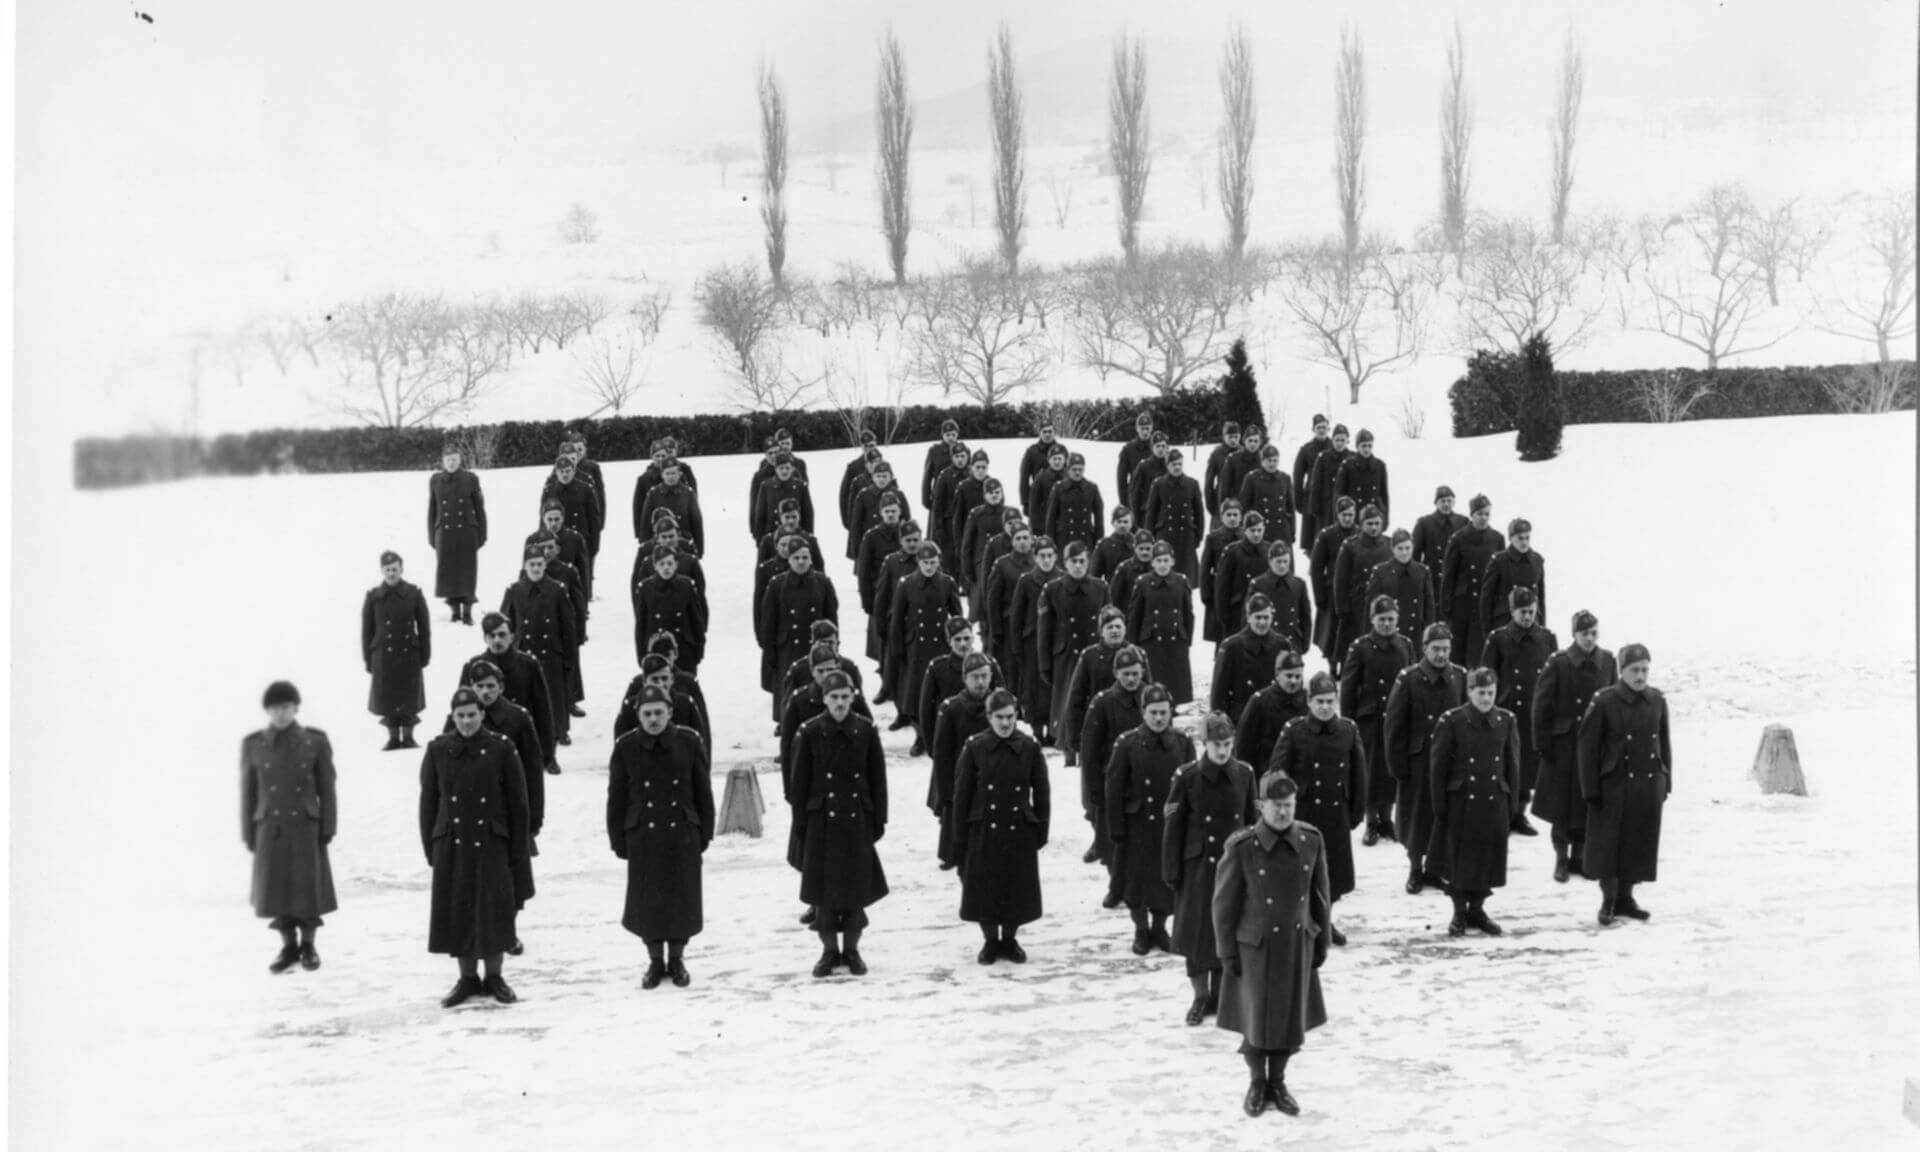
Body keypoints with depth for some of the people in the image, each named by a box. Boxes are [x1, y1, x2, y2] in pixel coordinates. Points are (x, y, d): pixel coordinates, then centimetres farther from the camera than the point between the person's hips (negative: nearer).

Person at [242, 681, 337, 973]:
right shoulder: (253, 744, -2)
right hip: (270, 828, 1)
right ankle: (288, 947, 22)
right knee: (276, 889, 6)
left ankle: (308, 945, 22)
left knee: (309, 888, 3)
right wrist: (248, 834, 2)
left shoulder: (316, 742, -5)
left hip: (306, 827, -1)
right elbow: (248, 792, 3)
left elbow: (326, 788, -1)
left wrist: (328, 828, -4)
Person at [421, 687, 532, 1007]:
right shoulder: (438, 750, 1)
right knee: (456, 912, 5)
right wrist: (431, 847, 3)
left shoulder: (501, 749, -4)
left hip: (491, 844, -2)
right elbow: (428, 801, 5)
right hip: (451, 845, 2)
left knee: (495, 911, 1)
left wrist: (517, 847, -3)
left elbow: (517, 801, -1)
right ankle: (467, 979, 18)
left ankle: (494, 977, 16)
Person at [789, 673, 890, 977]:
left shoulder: (866, 730, -1)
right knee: (825, 887, 2)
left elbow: (877, 777, 4)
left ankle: (851, 949, 17)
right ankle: (829, 950, 13)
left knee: (857, 885, 4)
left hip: (858, 818, 1)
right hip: (823, 818, -1)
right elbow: (800, 778, 0)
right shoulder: (811, 732, -4)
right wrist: (801, 821, -2)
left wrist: (879, 818, 2)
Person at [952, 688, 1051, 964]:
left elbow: (1041, 791, 4)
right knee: (984, 888, 4)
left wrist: (1041, 828, 3)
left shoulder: (1030, 748, -3)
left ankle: (1010, 940, 25)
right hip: (984, 830, -1)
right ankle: (990, 940, 22)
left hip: (1020, 830, 1)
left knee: (1018, 888, 7)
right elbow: (962, 792, -1)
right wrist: (961, 835, -2)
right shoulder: (975, 748, -5)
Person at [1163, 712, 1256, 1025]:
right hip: (1198, 865, -2)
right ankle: (1200, 996, 17)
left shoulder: (1244, 774, -1)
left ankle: (1220, 995, 20)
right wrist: (1171, 871, -6)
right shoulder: (1187, 776, -8)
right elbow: (1174, 826, -4)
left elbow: (1251, 820, 8)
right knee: (1197, 930, 2)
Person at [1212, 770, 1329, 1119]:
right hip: (1256, 946, -3)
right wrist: (1227, 952, -7)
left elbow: (1320, 895, 3)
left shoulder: (1311, 841, -8)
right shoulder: (1241, 847, -18)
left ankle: (1278, 1082, 31)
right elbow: (1224, 902, -9)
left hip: (1297, 943, 3)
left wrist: (1322, 941, 7)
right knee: (1257, 1021, 7)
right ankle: (1257, 1083, 29)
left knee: (1291, 1018, 11)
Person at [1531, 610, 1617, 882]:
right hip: (1564, 743, -3)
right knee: (1562, 802, 3)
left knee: (1588, 803, 7)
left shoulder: (1607, 661, 1)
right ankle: (1561, 857, 15)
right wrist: (1542, 743, -8)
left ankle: (1579, 855, 20)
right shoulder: (1558, 663, -8)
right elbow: (1542, 704, -6)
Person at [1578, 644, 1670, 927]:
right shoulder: (1604, 702, -9)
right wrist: (1591, 789, -10)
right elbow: (1589, 746, -8)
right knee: (1610, 844, 1)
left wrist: (1666, 781, 8)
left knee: (1640, 843, 9)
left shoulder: (1657, 701, 4)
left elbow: (1664, 742, 11)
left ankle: (1625, 897, 23)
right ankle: (1609, 900, 13)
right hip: (1615, 784, -4)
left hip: (1649, 784, 4)